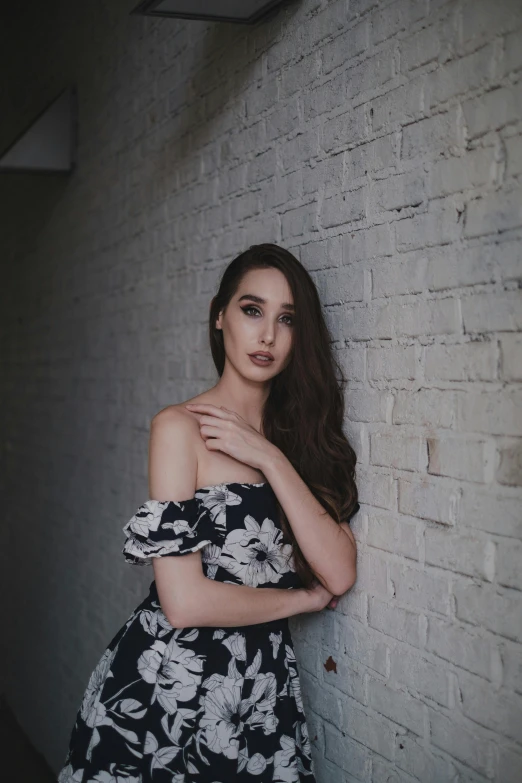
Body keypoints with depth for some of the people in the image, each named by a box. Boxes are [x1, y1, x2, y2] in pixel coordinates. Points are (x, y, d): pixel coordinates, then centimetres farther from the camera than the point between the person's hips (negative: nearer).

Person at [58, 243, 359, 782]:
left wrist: (270, 459, -14)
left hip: (265, 685, 5)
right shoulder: (180, 427, -13)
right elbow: (185, 602, -20)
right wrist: (304, 598, -6)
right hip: (170, 691, -5)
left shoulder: (300, 433, 5)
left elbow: (339, 575, -6)